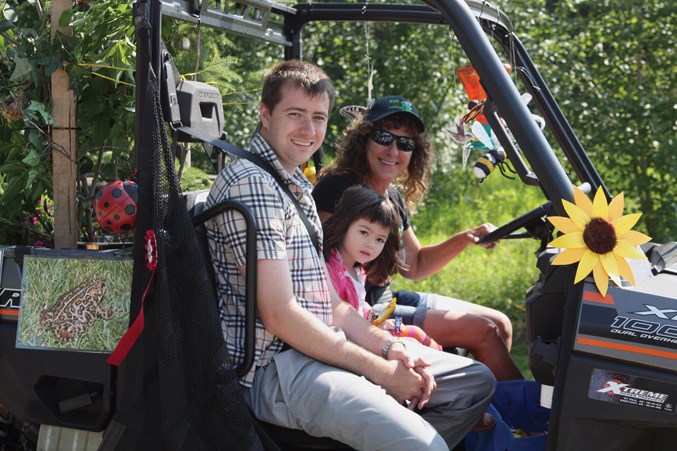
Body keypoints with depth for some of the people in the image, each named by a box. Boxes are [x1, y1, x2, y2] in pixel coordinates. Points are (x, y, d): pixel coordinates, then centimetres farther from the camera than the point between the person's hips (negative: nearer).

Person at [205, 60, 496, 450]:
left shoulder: (298, 187, 20)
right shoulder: (250, 183, -12)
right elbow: (279, 316, -19)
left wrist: (390, 348, 0)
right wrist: (380, 371, -14)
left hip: (322, 348, 10)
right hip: (276, 366, -10)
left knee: (476, 381, 10)